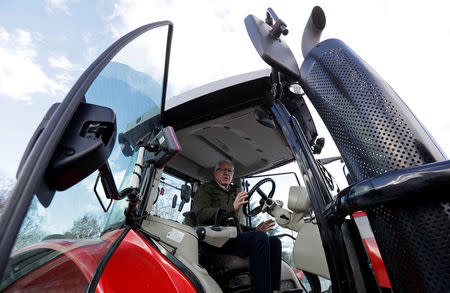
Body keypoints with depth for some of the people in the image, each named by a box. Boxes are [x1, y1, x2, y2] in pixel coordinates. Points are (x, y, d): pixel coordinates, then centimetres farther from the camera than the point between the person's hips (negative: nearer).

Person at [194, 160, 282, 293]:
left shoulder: (233, 193, 31)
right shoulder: (206, 189, 10)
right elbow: (201, 215, -9)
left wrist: (254, 229, 12)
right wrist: (232, 209, -20)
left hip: (234, 238, 7)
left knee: (274, 241, -15)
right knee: (260, 238, -29)